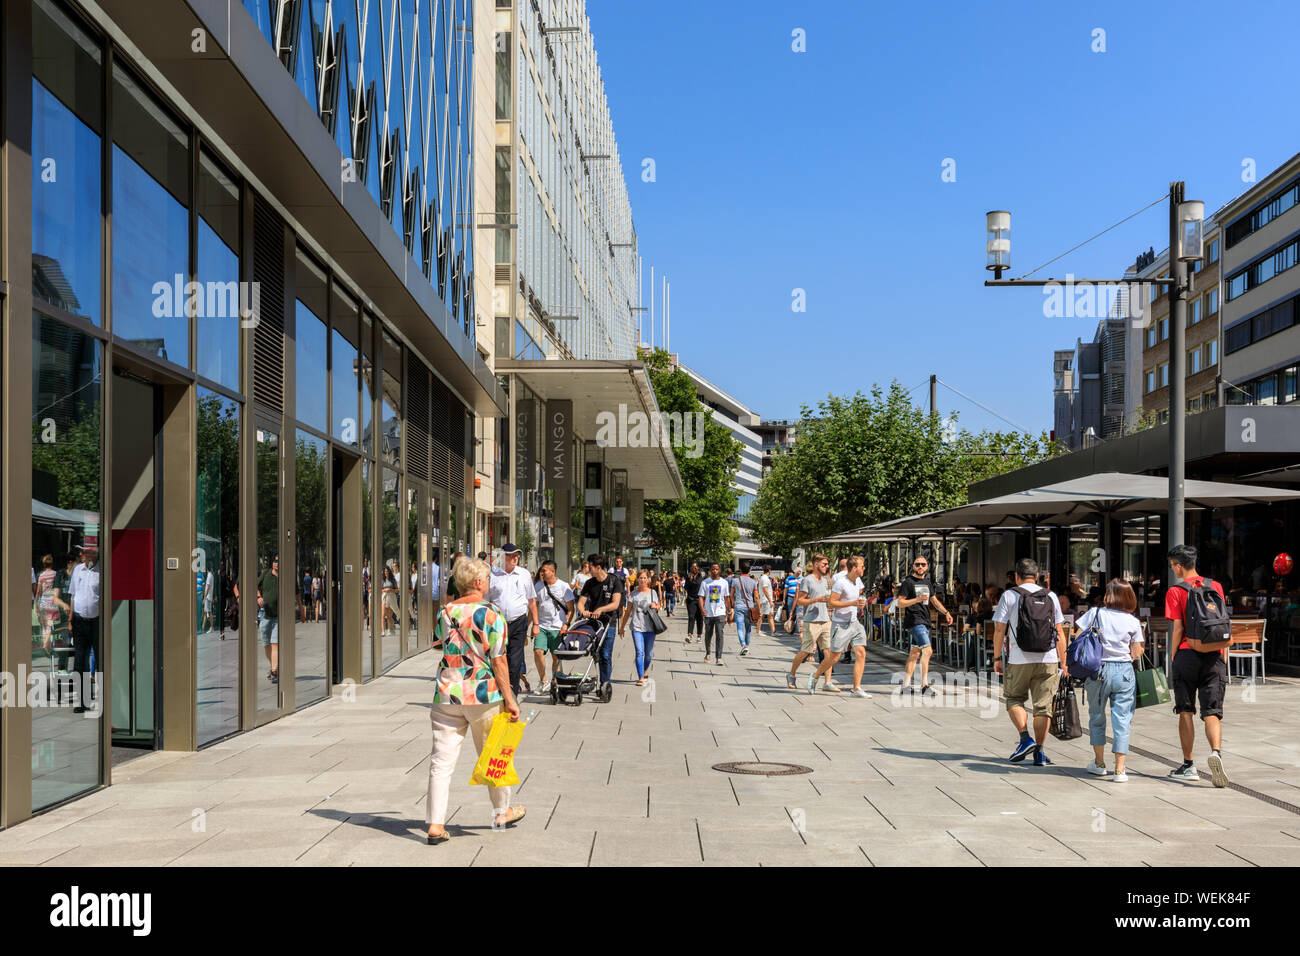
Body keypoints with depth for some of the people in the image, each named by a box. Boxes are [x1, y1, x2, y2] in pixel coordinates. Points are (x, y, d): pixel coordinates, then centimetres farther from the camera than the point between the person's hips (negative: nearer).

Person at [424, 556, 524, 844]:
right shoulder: (492, 615, -11)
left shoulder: (445, 613, 3)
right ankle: (502, 812, 32)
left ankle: (435, 823, 2)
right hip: (483, 695, -3)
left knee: (442, 760, 6)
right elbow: (498, 661, -11)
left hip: (447, 693, 3)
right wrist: (509, 699, -5)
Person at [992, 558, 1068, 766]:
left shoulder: (1009, 595, 0)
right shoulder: (1051, 597, 9)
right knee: (1043, 706, 6)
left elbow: (999, 630, -2)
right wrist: (1063, 663, 12)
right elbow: (1060, 633, 7)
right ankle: (1039, 753, 5)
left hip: (1020, 660, -2)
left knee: (1014, 699, 16)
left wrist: (997, 658, 5)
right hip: (1048, 660, 2)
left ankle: (1026, 739, -1)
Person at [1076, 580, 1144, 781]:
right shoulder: (1134, 622, 1)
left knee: (1096, 717, 16)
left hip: (1097, 670, 0)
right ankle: (1120, 770, 1)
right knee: (1122, 720, 5)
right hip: (1124, 673, 0)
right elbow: (1136, 654, 3)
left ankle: (1099, 763, 27)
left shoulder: (1095, 613, -2)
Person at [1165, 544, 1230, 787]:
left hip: (1187, 655, -3)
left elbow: (1177, 629, -7)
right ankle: (1216, 751, -24)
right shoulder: (1216, 587, 9)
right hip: (1214, 657, 3)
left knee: (1186, 712, 7)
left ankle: (1188, 765, 12)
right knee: (1212, 712, 1)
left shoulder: (1175, 592, -4)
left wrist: (1172, 659, 3)